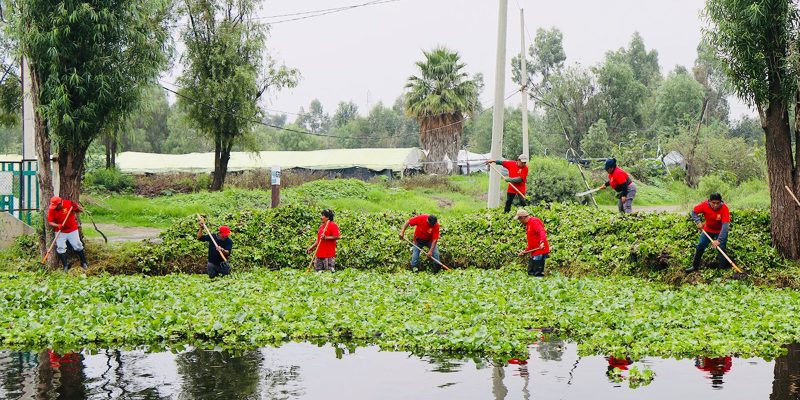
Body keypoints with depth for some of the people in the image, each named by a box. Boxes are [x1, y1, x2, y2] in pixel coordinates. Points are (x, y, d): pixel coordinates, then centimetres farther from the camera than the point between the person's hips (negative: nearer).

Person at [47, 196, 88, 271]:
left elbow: (81, 210, -8)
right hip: (60, 232, 1)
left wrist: (76, 206, -29)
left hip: (72, 230, -1)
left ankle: (84, 263, 18)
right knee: (60, 248, -3)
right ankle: (65, 266, 7)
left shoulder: (68, 204, -15)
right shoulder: (51, 209, -12)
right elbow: (50, 222, -10)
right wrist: (57, 225, -28)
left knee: (78, 246, 3)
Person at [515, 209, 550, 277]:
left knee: (538, 274, -12)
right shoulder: (528, 225, 20)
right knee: (530, 272, 12)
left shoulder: (534, 221, -11)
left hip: (540, 251, -11)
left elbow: (542, 232, -27)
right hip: (534, 253, 11)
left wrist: (542, 242, -42)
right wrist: (525, 251, 22)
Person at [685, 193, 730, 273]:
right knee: (700, 247, 6)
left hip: (720, 231, -3)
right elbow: (694, 212, -8)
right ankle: (695, 266, 23)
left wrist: (719, 240, -45)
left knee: (722, 248, -13)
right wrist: (698, 222, -26)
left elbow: (725, 225, -38)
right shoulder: (704, 205, -25)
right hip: (708, 230, 3)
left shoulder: (724, 208, -32)